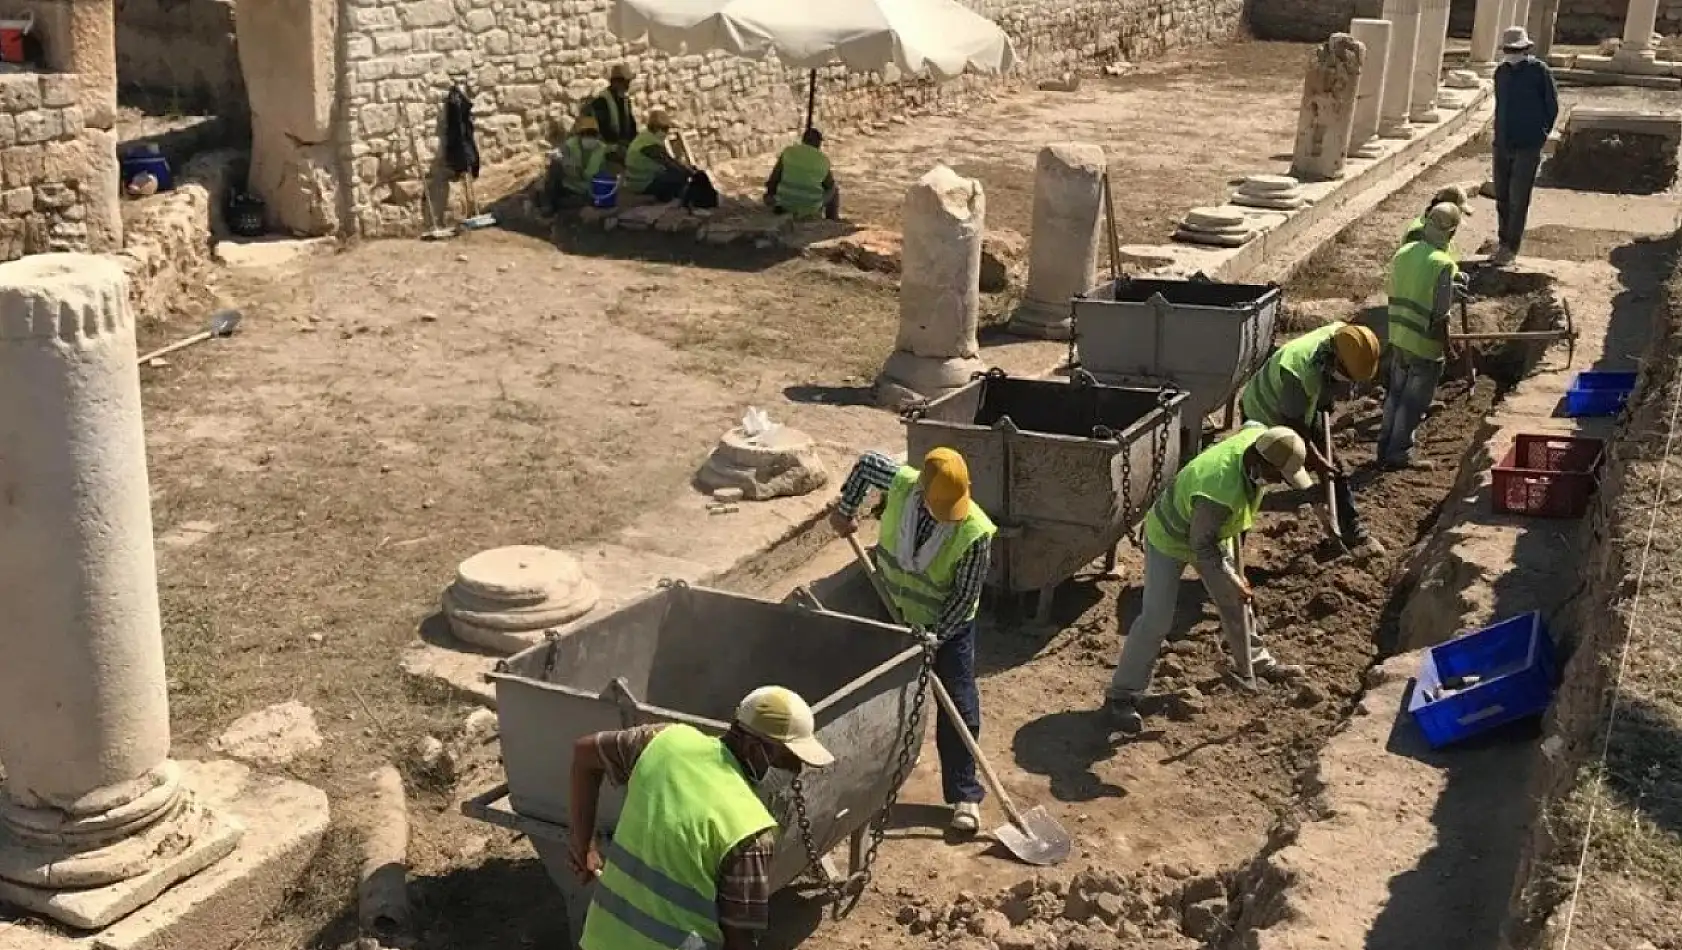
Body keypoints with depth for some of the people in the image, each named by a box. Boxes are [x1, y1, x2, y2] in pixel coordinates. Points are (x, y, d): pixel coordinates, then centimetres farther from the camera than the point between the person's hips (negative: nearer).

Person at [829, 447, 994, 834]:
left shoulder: (976, 532, -32)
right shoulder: (901, 484, -24)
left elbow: (965, 596, -22)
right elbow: (867, 462, -1)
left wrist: (934, 636, -23)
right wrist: (845, 508, 1)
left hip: (949, 624, -4)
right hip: (896, 613, 4)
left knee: (959, 707, -1)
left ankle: (965, 795, 12)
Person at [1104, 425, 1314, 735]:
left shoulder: (1260, 435, -25)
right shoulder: (1220, 493, -47)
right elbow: (1201, 545, -33)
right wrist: (1230, 579, -22)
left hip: (1213, 530, 8)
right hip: (1170, 535, -8)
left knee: (1235, 599, 19)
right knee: (1156, 619, -8)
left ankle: (1256, 662, 42)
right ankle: (1122, 695, 2)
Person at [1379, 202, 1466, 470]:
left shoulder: (1402, 253, 0)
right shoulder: (1444, 264, -21)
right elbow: (1441, 311, -23)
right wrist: (1453, 290, -4)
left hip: (1398, 337, 7)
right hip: (1425, 344, -7)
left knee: (1395, 394, 18)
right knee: (1414, 401, 6)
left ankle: (1385, 448, 25)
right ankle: (1399, 453, 13)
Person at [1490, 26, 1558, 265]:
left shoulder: (1540, 71, -7)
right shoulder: (1502, 71, 8)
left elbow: (1552, 107, -1)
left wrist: (1540, 134, 4)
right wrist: (1500, 135, 11)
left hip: (1527, 147, -5)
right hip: (1502, 144, 5)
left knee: (1518, 200, -3)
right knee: (1502, 196, 10)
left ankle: (1512, 247, 4)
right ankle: (1503, 243, 21)